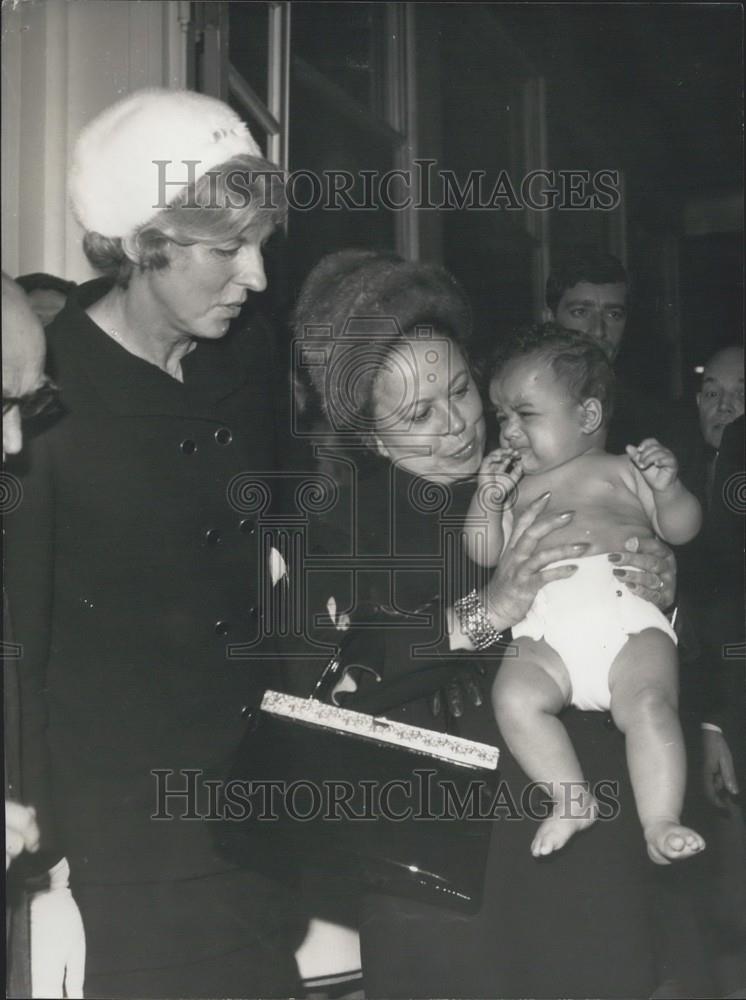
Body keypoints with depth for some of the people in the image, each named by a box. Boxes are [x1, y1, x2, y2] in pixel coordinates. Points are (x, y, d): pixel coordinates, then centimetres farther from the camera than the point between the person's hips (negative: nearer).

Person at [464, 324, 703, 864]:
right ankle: (572, 799, -21)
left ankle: (661, 823, -27)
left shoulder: (619, 470, 19)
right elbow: (485, 553, 23)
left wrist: (668, 486, -6)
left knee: (648, 701, -28)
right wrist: (488, 499, 7)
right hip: (545, 636, 3)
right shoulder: (518, 485, 29)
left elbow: (681, 529, 14)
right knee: (514, 693, -26)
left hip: (629, 619, -3)